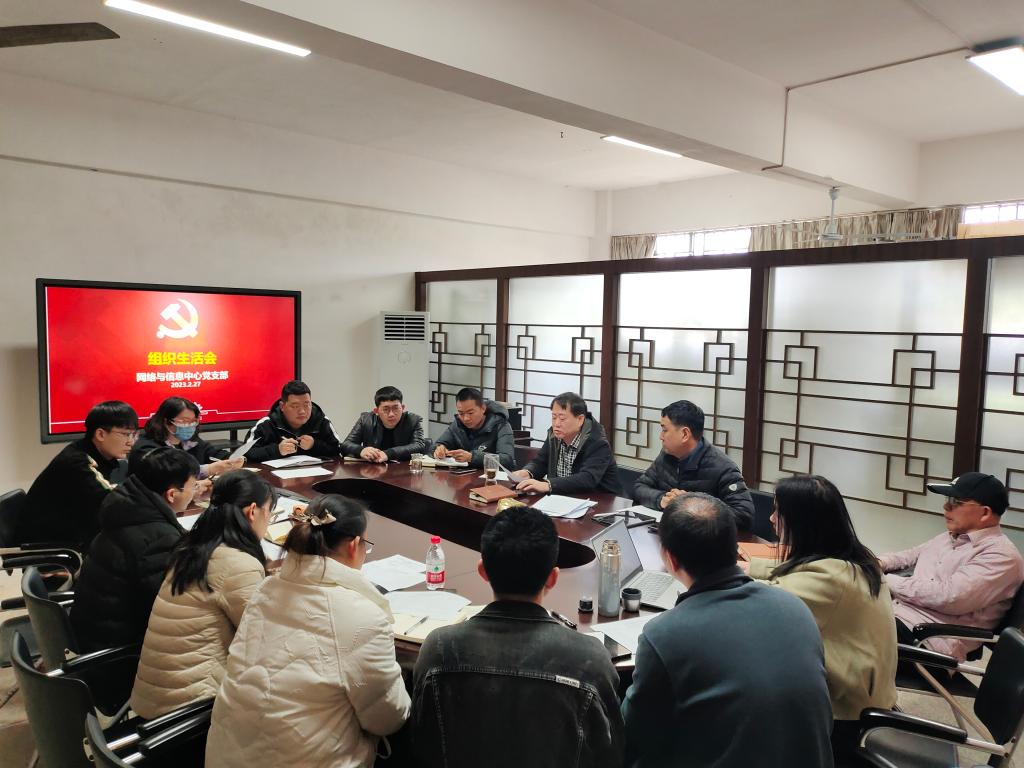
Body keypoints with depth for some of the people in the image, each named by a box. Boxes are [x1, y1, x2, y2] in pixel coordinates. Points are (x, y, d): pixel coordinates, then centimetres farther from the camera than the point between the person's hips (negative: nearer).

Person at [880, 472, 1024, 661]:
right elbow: (910, 556, 32)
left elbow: (949, 597, -22)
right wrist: (878, 564, 10)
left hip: (932, 637, -9)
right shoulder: (949, 536, 18)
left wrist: (888, 580, -12)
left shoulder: (1001, 555, -9)